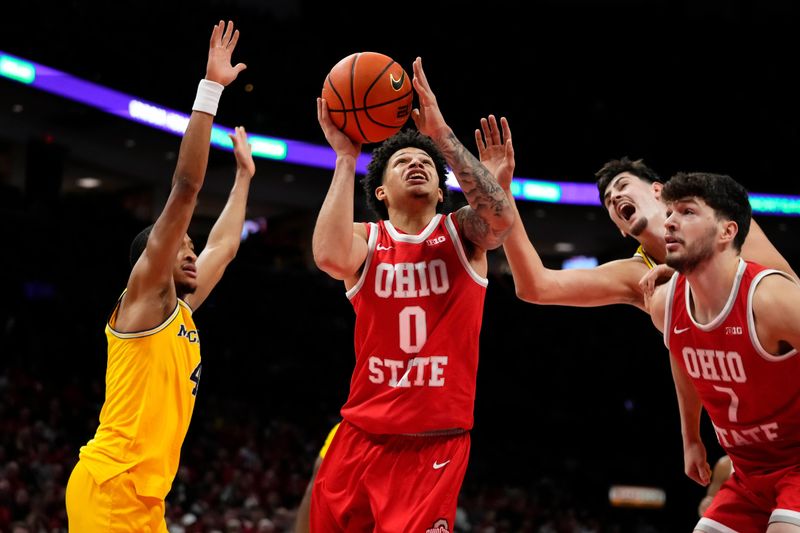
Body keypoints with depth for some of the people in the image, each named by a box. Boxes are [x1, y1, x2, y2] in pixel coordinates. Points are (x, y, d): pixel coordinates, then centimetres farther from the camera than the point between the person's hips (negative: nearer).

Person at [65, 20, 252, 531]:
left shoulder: (181, 311, 18)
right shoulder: (144, 297, -3)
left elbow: (224, 245, 34)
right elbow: (185, 188, -10)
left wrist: (244, 174, 40)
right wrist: (210, 89, -12)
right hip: (107, 487, -9)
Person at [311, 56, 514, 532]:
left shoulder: (462, 233, 3)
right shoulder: (366, 240, 2)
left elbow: (502, 217, -21)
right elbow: (330, 257, -22)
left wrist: (442, 133, -21)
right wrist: (346, 158, -16)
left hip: (438, 443, -1)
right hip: (363, 435, 2)